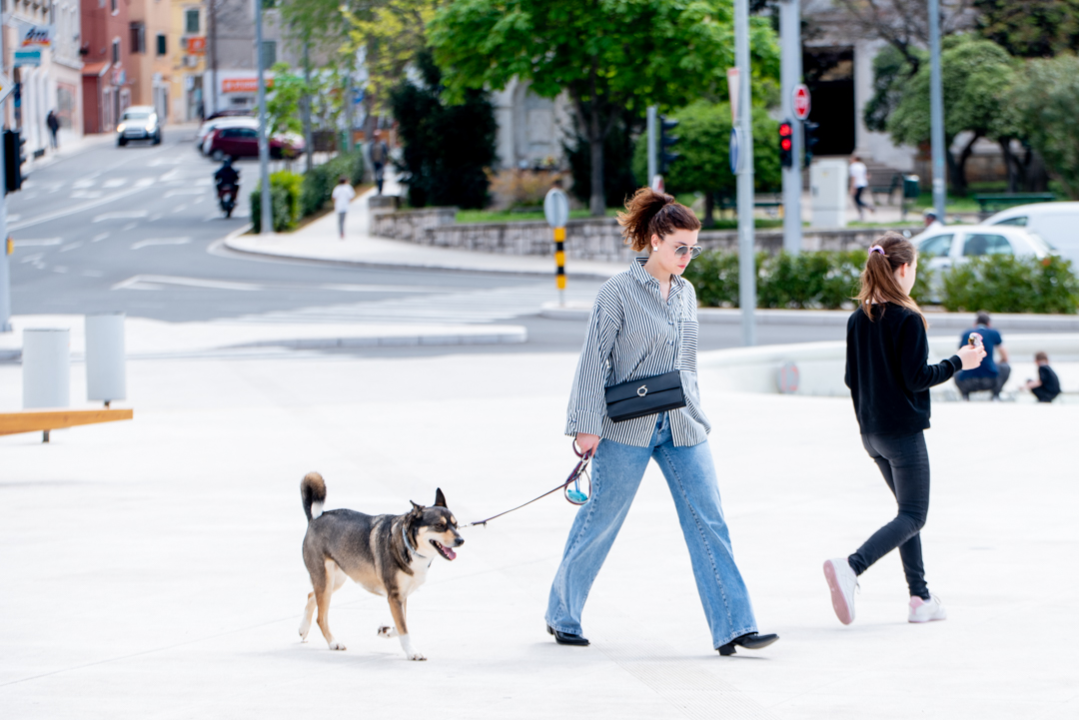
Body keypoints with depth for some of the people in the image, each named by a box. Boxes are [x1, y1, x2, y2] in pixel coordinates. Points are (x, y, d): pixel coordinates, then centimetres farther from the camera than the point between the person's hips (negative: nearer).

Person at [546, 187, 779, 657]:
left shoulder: (685, 292, 10)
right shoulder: (620, 292, -9)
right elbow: (594, 359, -8)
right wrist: (587, 426, -11)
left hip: (681, 428, 5)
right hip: (628, 428, -5)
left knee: (708, 522, -4)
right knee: (599, 521, 5)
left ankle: (732, 628, -7)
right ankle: (562, 616, 23)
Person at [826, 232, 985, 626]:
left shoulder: (858, 319, 5)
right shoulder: (908, 319, -16)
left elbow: (852, 378, 10)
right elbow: (916, 378, -16)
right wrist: (958, 362, -5)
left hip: (871, 432, 7)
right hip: (904, 432, -7)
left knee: (909, 510, 17)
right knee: (912, 517, -2)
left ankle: (920, 598, 15)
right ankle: (851, 567, -24)